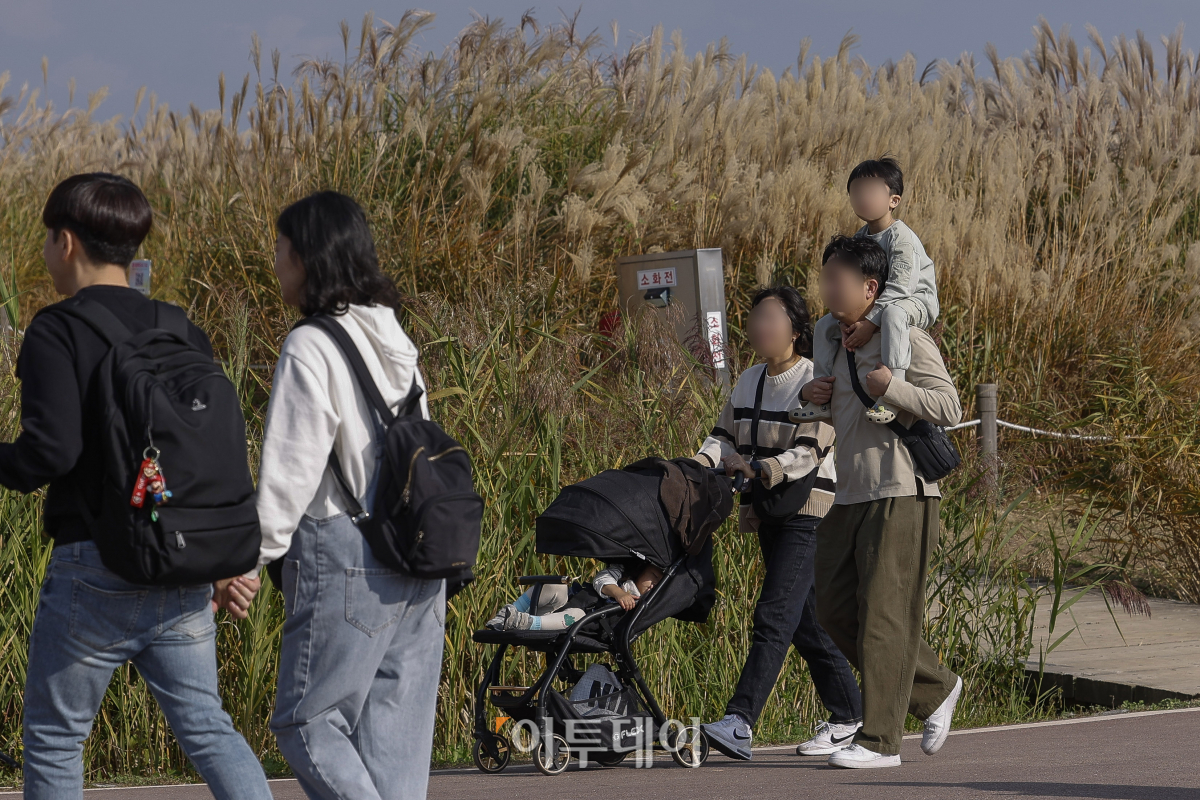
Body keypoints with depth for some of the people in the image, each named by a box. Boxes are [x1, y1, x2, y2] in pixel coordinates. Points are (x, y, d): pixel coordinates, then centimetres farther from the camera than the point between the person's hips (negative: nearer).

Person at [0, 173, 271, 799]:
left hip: (93, 567, -5)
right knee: (204, 725, 11)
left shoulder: (55, 332, -8)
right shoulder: (181, 331, 9)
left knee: (53, 736, 9)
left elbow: (51, 449, -20)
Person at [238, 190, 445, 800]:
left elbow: (291, 468, -14)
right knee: (395, 726, 10)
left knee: (306, 717, 1)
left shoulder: (311, 348, -12)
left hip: (346, 563, -8)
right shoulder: (393, 339, 13)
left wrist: (252, 557, -8)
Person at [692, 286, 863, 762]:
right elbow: (726, 434, 15)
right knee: (805, 621, 11)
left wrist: (759, 469, -28)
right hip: (769, 515, 8)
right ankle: (848, 716, 22)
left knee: (775, 615, -16)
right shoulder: (750, 382, 15)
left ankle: (740, 722, -25)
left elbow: (810, 453, -17)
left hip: (807, 513, -8)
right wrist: (699, 465, -6)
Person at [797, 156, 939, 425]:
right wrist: (848, 320, -17)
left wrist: (869, 323, -32)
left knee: (893, 313, -42)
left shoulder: (901, 237, -20)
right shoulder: (861, 238, 5)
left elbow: (898, 287, -28)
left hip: (916, 301, -9)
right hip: (873, 305, 9)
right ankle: (822, 395, 7)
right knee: (826, 325, 3)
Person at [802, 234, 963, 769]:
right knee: (835, 609, 6)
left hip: (900, 495, -9)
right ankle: (935, 689, 19)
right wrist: (823, 399, 9)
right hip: (849, 497, 9)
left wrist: (891, 388, -24)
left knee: (884, 614, -9)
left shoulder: (906, 340, -7)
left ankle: (879, 740, -6)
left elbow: (949, 408, -13)